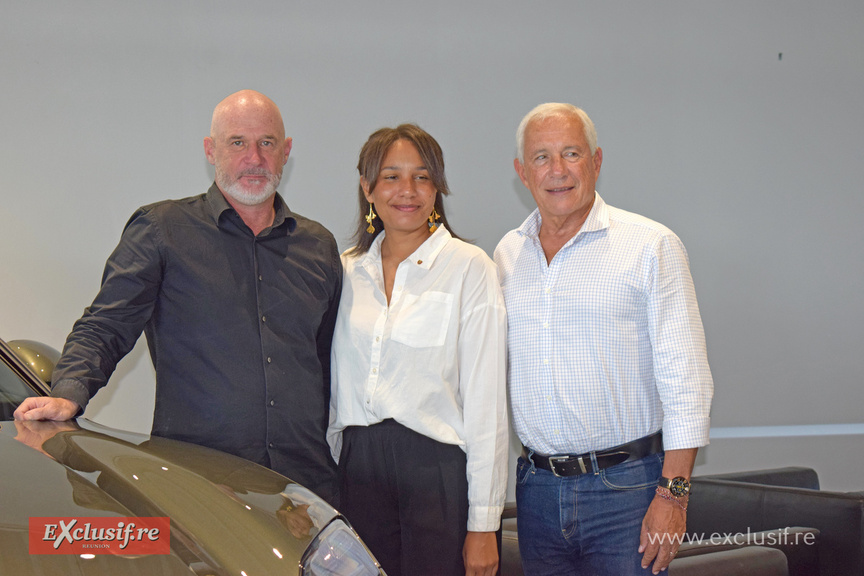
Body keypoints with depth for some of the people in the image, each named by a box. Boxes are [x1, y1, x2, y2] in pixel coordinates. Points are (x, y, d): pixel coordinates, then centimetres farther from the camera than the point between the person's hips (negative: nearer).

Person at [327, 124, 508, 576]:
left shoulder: (469, 267, -4)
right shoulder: (348, 271, 9)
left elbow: (487, 402, -7)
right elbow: (335, 389, 13)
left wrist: (483, 523, -10)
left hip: (439, 471, -4)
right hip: (359, 467, 4)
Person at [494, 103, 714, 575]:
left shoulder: (650, 246, -5)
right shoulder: (507, 255, 9)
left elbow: (685, 379, -8)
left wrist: (673, 494, -14)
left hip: (627, 484, -4)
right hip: (537, 486, 4)